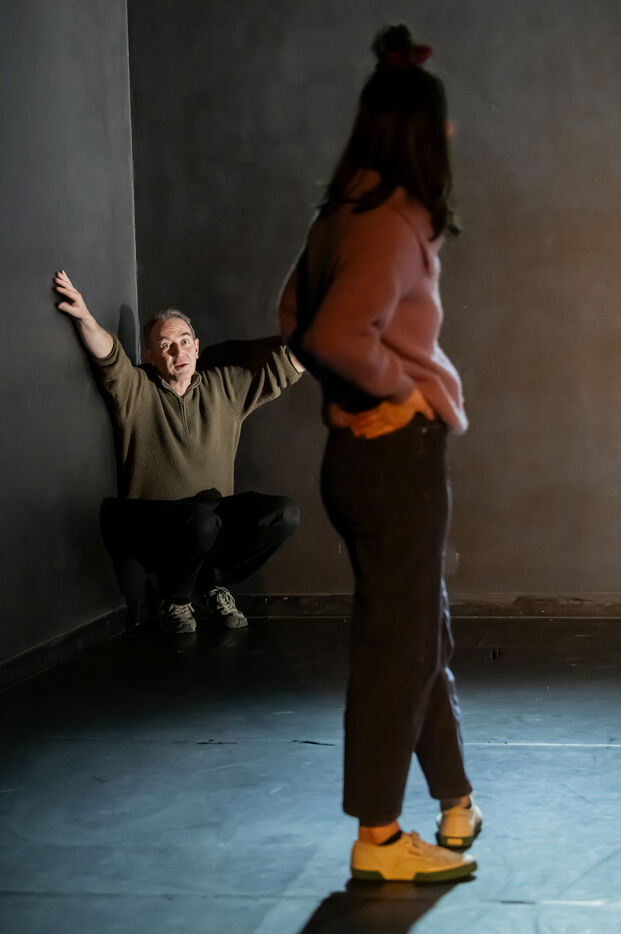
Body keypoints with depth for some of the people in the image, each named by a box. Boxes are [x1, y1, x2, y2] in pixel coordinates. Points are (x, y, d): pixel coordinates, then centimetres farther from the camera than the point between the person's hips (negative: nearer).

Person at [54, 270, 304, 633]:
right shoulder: (135, 390, -2)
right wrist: (85, 318, -41)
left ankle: (213, 579, 4)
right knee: (202, 521, -37)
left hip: (213, 512, 4)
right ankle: (174, 599, -4)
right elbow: (109, 357, -22)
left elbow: (286, 362, 7)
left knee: (284, 514, -19)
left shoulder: (225, 386, 8)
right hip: (149, 518, -4)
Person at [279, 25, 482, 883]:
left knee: (423, 634, 19)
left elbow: (295, 315, 19)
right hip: (398, 451, -9)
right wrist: (401, 383, -15)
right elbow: (336, 334, -30)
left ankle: (455, 801, 34)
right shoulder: (394, 223, -18)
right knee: (399, 643, 1)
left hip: (359, 449, 9)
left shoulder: (344, 214, 9)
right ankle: (379, 840, 12)